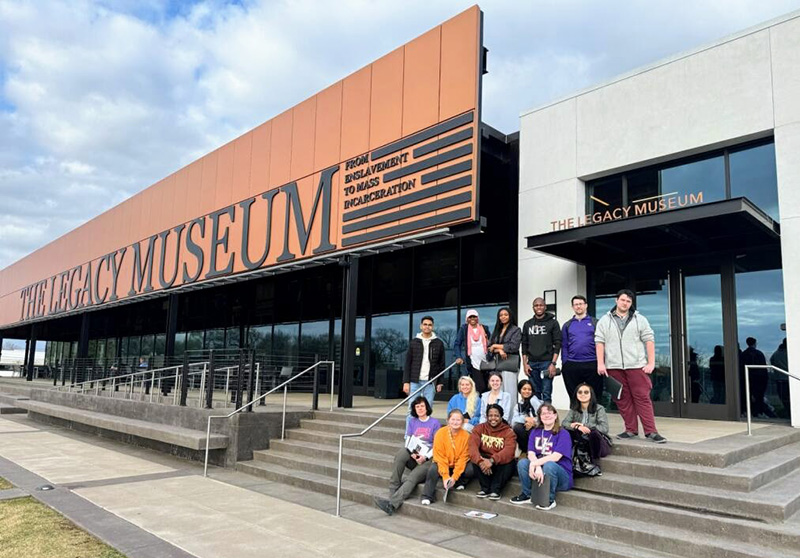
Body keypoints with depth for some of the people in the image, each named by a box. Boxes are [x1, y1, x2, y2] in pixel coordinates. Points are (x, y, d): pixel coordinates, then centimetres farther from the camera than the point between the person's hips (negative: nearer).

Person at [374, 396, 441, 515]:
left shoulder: (435, 423, 5)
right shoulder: (412, 422, 17)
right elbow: (407, 442, 10)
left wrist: (425, 457, -14)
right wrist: (412, 454, -10)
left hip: (428, 459, -3)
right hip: (413, 457, 3)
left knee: (412, 477, -30)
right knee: (402, 453, -32)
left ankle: (392, 503, -43)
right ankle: (393, 491, -34)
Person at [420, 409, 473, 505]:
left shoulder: (466, 435, -13)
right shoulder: (440, 433, -14)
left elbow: (463, 458, -13)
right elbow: (440, 457, -14)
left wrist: (454, 477, -21)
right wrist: (445, 476, -23)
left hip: (459, 466, 1)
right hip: (443, 465, 0)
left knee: (470, 469, -28)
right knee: (433, 469, -30)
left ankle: (460, 483, 3)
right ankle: (427, 497, -14)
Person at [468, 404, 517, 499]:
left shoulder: (508, 431, -7)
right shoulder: (479, 428, -1)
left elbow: (509, 451, -25)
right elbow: (473, 445, -18)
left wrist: (492, 460, -40)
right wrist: (480, 461, -38)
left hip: (501, 464, -1)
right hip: (485, 460, 2)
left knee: (509, 462, -31)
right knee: (475, 459, -28)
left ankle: (495, 489, -20)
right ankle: (485, 488, -16)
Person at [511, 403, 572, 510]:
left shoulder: (563, 434, -7)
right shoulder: (535, 432, 8)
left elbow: (555, 457, -19)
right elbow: (531, 454, -6)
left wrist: (534, 464, -26)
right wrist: (537, 466, -28)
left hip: (561, 474, -4)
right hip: (538, 470, 4)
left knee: (549, 465, -35)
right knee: (522, 462, -22)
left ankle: (550, 499, -13)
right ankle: (527, 495, -3)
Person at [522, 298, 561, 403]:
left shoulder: (553, 322, 3)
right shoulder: (527, 324, 13)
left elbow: (557, 344, -2)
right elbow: (524, 345, 13)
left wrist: (553, 363, -11)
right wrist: (525, 364, 4)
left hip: (547, 363, -3)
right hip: (532, 364, 3)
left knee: (546, 394, -5)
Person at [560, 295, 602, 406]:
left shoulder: (595, 323, 7)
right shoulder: (567, 325, 13)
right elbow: (564, 346, 11)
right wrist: (564, 364, 2)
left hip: (592, 365, -2)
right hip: (572, 366, 2)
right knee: (574, 397, 9)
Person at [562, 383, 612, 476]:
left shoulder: (599, 409, -5)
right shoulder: (574, 409, 7)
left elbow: (604, 428, -18)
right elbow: (564, 423, -7)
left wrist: (582, 425, -21)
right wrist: (577, 427, -26)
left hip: (599, 443, -3)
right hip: (581, 443, 3)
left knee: (594, 432, -36)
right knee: (567, 431, -21)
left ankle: (595, 464, -19)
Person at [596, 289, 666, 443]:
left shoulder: (640, 320, 8)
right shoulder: (605, 321, 9)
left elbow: (649, 340, 4)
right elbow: (599, 342, 4)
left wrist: (651, 363, -4)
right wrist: (600, 363, -4)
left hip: (637, 366, -1)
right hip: (614, 367, 1)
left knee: (643, 398, -3)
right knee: (623, 400, 6)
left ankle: (651, 431, -1)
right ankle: (631, 430, 14)